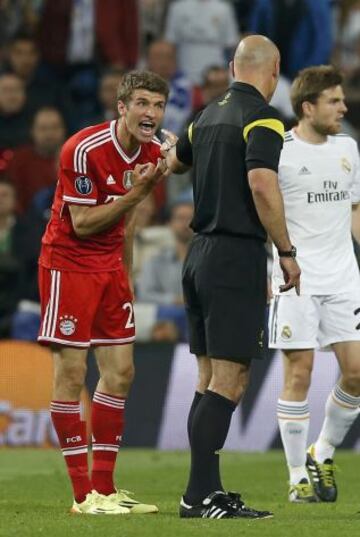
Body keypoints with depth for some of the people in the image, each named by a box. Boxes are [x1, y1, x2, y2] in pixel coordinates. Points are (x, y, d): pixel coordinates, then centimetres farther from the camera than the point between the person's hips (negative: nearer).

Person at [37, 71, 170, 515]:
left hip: (109, 265, 8)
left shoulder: (151, 152, 4)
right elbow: (82, 223, -20)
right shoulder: (85, 149, -21)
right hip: (67, 263, -8)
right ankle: (84, 494, -5)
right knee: (71, 374, -6)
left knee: (120, 373, 5)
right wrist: (135, 194, -25)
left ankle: (104, 487, 12)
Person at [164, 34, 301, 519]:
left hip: (199, 256, 8)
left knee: (210, 380, 11)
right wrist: (287, 252, -15)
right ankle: (200, 495, -12)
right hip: (237, 258, -8)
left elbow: (174, 161, 32)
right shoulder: (262, 117, -11)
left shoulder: (209, 116, 13)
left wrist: (175, 150, 55)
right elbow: (262, 184, -23)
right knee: (229, 382, -9)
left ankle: (207, 489, 13)